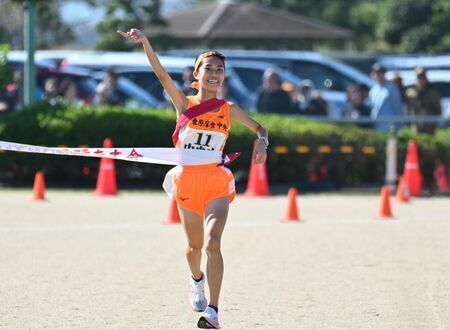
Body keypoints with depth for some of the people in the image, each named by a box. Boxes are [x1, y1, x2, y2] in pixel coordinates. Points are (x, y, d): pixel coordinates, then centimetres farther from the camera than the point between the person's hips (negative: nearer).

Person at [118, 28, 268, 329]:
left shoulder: (229, 110, 4)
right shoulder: (185, 104, 0)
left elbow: (260, 127, 15)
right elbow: (162, 74, -13)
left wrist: (262, 142, -9)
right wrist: (145, 43, -28)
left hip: (216, 183, -1)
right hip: (187, 181, 1)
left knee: (212, 243, -19)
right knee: (195, 246, 14)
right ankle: (197, 280, 50)